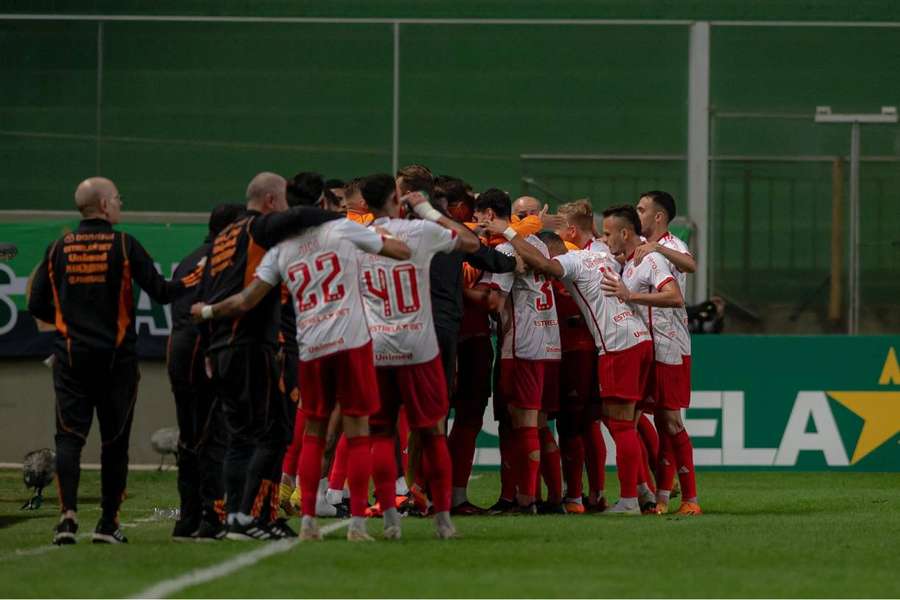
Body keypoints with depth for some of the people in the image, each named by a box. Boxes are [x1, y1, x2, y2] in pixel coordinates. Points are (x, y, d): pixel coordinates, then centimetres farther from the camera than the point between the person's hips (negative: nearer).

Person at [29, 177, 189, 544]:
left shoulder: (58, 249, 4)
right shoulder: (124, 246, -5)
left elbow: (37, 305, 7)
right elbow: (160, 292, -6)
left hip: (71, 357, 1)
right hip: (116, 357, -1)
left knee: (69, 435, -2)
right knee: (114, 441, 8)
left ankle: (68, 511, -23)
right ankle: (108, 524, 9)